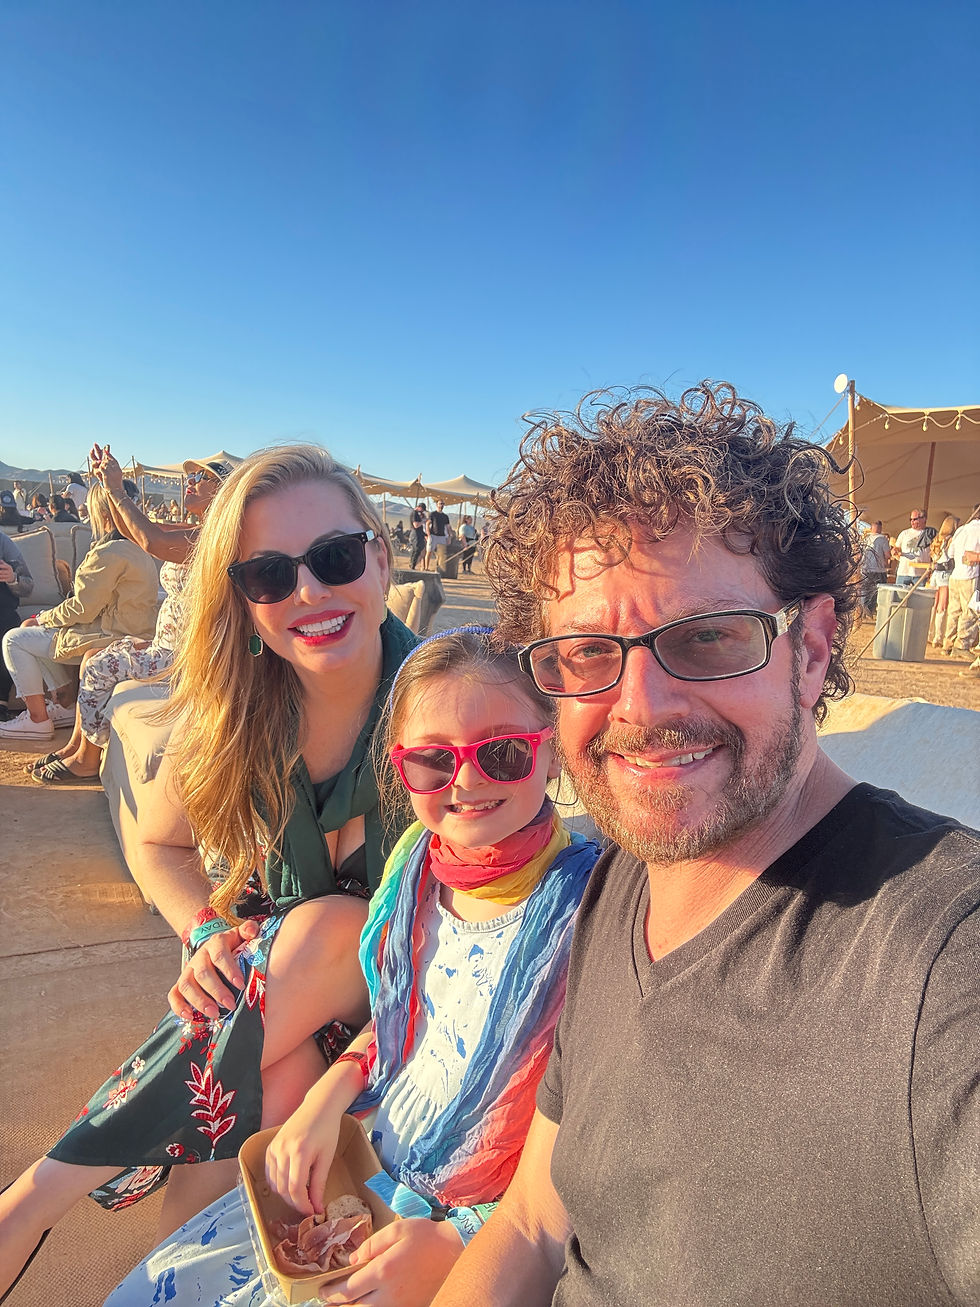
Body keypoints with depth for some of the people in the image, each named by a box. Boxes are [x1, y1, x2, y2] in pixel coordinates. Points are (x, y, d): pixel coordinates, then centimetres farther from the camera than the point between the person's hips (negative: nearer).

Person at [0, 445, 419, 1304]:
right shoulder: (232, 706, -12)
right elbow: (159, 846, 6)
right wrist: (212, 934, -15)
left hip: (401, 990, -1)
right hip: (265, 988, 2)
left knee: (330, 924, -32)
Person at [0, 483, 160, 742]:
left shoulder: (108, 554, -23)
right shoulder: (135, 547, 10)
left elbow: (83, 609, -20)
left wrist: (44, 618, -1)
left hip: (111, 637, -10)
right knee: (32, 628, 24)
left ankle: (38, 720, 6)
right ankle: (65, 704, 23)